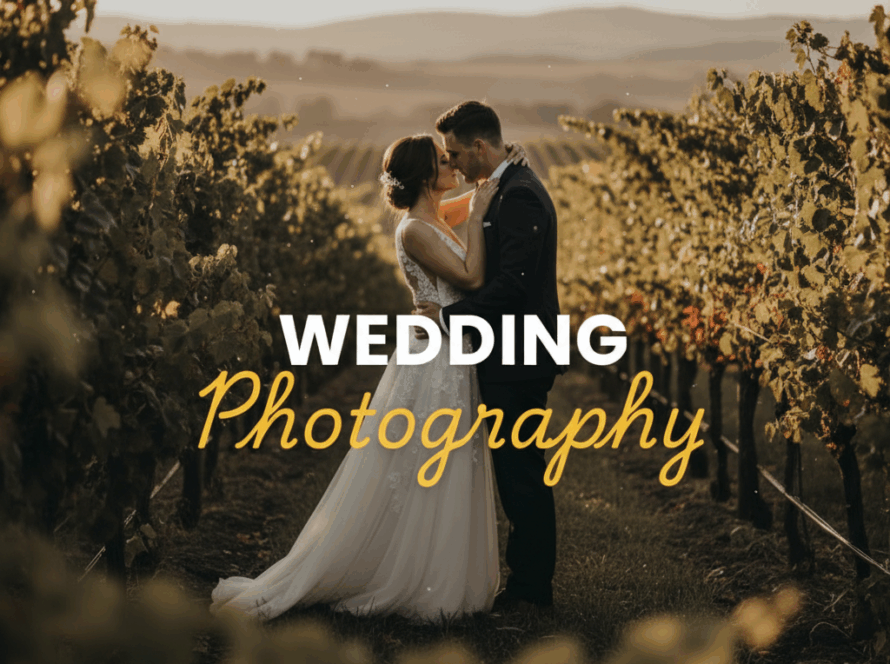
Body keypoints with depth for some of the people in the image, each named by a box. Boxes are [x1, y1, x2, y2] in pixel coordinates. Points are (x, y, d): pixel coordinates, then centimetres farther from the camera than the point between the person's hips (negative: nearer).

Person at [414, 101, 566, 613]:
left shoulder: (519, 195, -18)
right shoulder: (512, 188, 15)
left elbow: (512, 283, -24)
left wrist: (451, 315, -17)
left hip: (518, 359, -11)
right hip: (517, 357, 11)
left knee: (523, 472, -2)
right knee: (519, 470, 15)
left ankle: (532, 589, 7)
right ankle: (529, 579, 25)